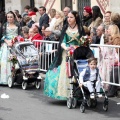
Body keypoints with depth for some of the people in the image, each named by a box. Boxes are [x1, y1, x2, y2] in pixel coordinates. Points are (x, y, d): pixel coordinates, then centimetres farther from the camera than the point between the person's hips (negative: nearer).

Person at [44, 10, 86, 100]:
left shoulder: (80, 29, 5)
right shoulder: (65, 28, 8)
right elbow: (62, 41, 0)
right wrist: (65, 47, -20)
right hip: (66, 54, 1)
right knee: (65, 73, -7)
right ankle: (65, 94, -1)